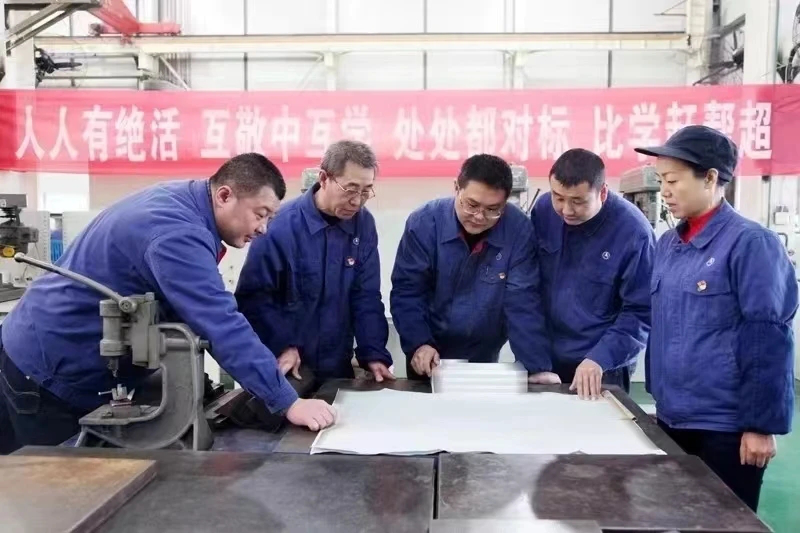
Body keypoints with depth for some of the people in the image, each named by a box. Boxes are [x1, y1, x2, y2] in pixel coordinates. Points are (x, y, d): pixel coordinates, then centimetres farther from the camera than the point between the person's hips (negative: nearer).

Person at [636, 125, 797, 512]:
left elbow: (769, 340, -15)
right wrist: (660, 400, 14)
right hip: (672, 419, 7)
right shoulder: (668, 244, 7)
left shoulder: (750, 242, -13)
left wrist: (762, 425, -14)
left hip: (726, 426, -7)